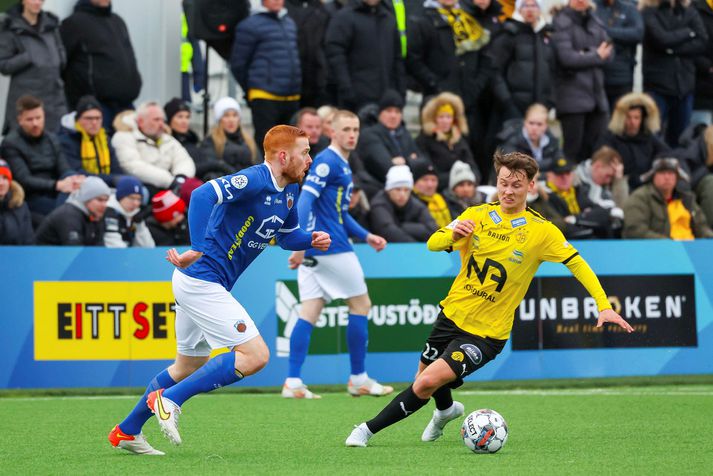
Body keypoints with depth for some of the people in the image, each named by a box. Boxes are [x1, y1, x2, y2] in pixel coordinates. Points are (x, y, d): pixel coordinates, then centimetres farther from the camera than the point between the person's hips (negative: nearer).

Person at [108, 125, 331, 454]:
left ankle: (126, 433, 32)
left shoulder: (289, 191, 11)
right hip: (202, 281, -11)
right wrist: (198, 250, -40)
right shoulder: (255, 180, -19)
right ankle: (169, 400, -11)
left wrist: (311, 240, 5)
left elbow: (287, 235, 27)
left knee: (189, 367, 22)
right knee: (255, 355, -14)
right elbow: (204, 195, -33)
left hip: (201, 284, 11)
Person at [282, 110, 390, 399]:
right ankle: (359, 379, 9)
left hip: (314, 251, 9)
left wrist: (366, 236, 23)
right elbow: (305, 200, -21)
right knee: (361, 305, 3)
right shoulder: (327, 162, -11)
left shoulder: (342, 164, 20)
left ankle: (293, 383, -5)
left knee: (309, 314, 2)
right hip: (331, 247, -9)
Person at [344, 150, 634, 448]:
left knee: (427, 383, -19)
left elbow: (578, 264, -7)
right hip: (452, 314, 4)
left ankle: (370, 429, -4)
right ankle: (446, 410, 53)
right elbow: (432, 243, -8)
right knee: (424, 376, 18)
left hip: (487, 332, -4)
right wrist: (452, 236, -31)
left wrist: (604, 306, -17)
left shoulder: (542, 231, -9)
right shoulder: (477, 215, -1)